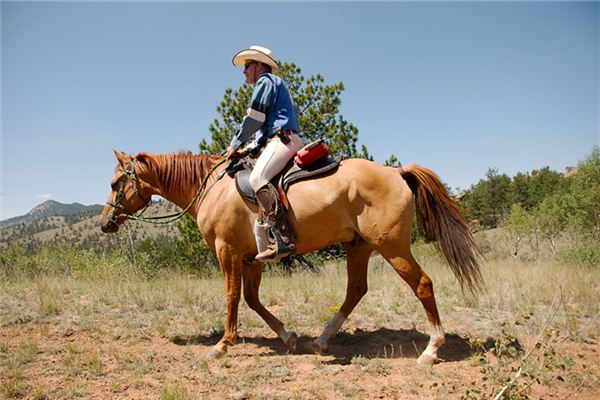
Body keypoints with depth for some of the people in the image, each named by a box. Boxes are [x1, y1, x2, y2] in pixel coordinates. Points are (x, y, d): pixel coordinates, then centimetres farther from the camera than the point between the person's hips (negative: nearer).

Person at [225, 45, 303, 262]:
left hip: (283, 139, -11)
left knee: (257, 177, -29)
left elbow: (254, 118, -7)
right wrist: (248, 149, 19)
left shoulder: (266, 81, 3)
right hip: (281, 140, 11)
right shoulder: (274, 84, 34)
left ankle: (283, 238, -40)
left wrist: (235, 144, 2)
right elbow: (264, 126, 31)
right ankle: (263, 245, 0)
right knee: (261, 179, 7)